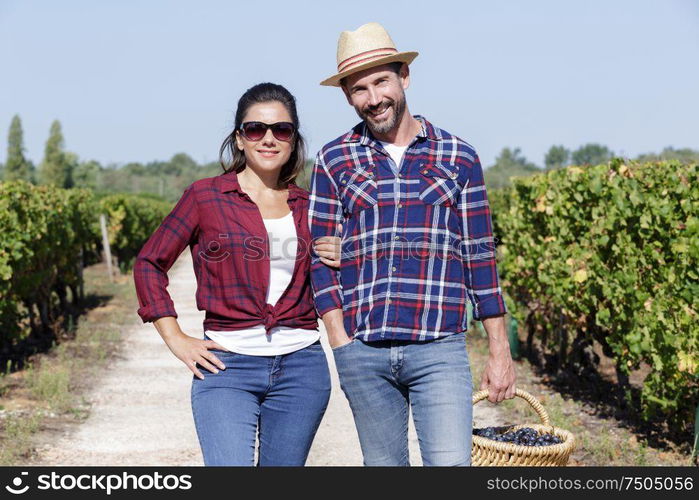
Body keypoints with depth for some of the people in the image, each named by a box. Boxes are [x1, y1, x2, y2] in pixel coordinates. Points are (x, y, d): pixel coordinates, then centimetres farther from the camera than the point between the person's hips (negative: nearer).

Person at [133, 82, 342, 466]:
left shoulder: (308, 207, 10)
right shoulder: (206, 196, 1)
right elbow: (149, 263, 8)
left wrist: (338, 264, 0)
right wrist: (176, 339, 0)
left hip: (301, 368, 3)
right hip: (228, 366, -3)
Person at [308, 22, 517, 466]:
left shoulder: (459, 157, 7)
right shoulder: (335, 161, 7)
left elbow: (479, 258, 9)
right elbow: (322, 258, 6)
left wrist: (501, 352, 7)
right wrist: (341, 345, -3)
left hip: (439, 349, -1)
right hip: (364, 351, 1)